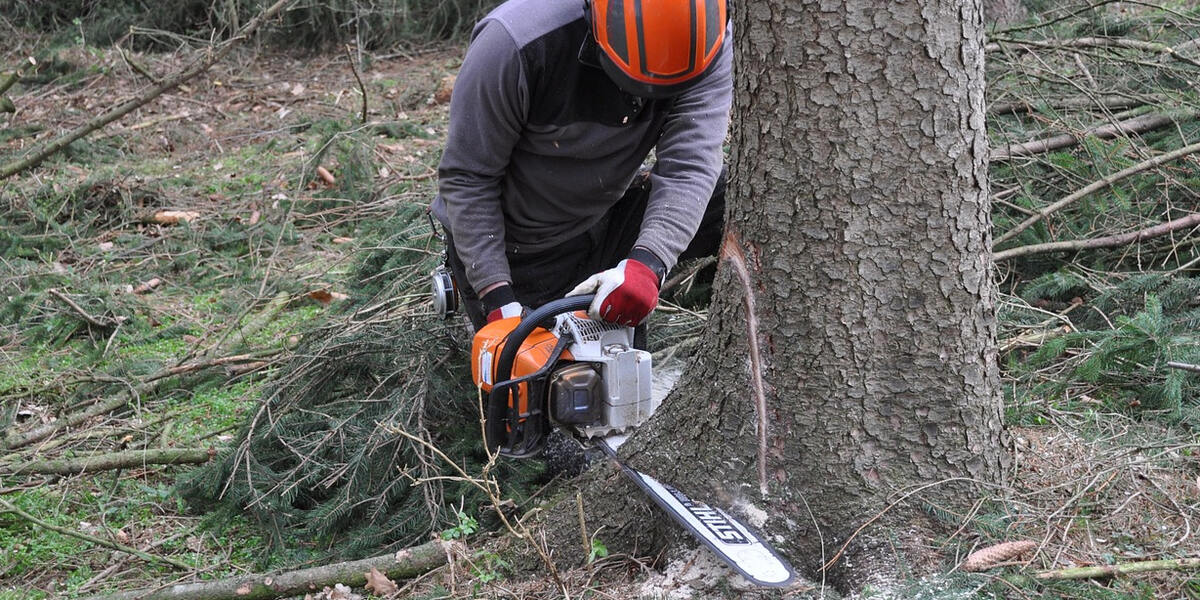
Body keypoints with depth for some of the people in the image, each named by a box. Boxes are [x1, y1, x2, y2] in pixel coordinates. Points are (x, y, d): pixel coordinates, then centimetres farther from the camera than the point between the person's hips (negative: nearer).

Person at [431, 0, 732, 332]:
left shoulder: (707, 40, -23)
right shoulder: (518, 43, -32)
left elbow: (688, 166, -29)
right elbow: (467, 178, -22)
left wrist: (646, 263, -46)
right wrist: (497, 298, -26)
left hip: (609, 218, 3)